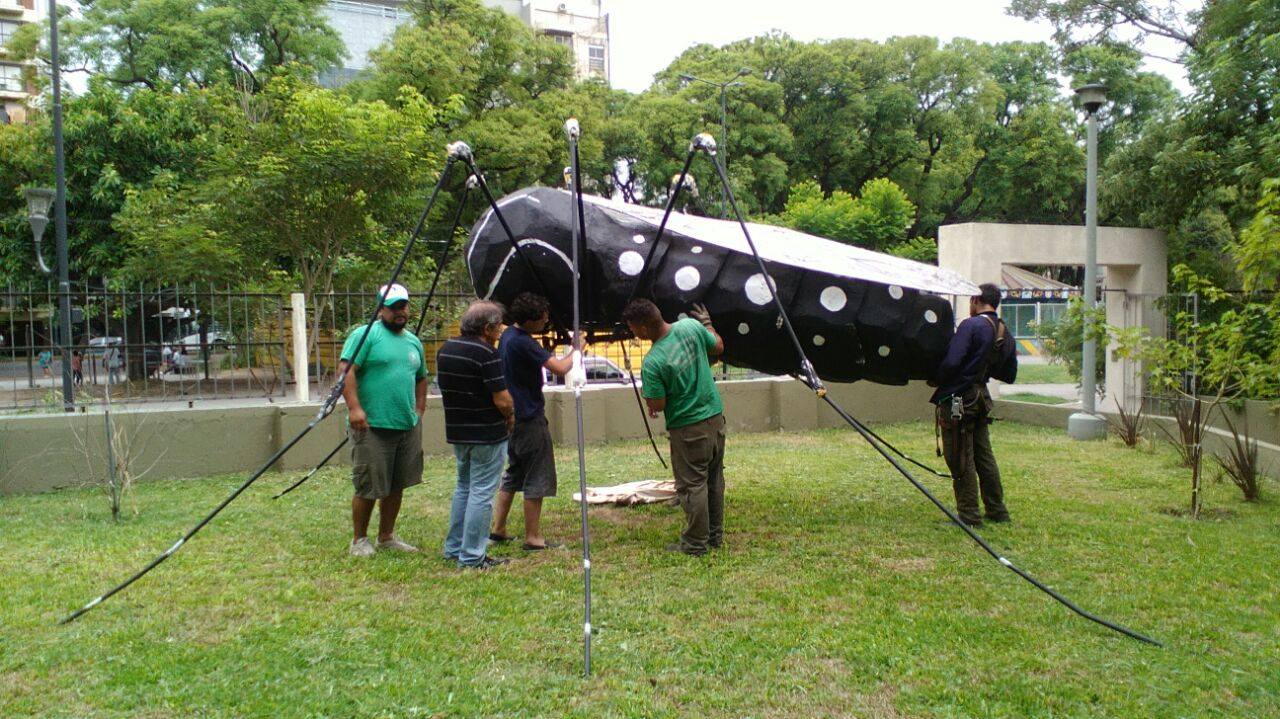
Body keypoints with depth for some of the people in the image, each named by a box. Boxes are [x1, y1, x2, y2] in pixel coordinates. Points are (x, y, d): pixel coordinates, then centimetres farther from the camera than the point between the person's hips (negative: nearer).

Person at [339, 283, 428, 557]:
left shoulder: (413, 341, 17)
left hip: (408, 426, 7)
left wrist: (419, 410, 16)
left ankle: (387, 537, 26)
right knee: (368, 487, -1)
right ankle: (359, 540, 15)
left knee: (397, 485, 13)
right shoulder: (365, 334, -6)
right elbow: (347, 372, -14)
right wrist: (354, 408, -22)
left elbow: (421, 378, 26)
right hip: (373, 425, -7)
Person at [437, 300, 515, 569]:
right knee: (481, 493, 0)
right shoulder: (487, 354, -18)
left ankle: (454, 548, 26)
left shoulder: (445, 350, 7)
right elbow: (502, 399, -20)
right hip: (488, 435, -8)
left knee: (464, 487, 21)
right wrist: (511, 417, 1)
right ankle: (472, 557, 4)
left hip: (457, 432, 8)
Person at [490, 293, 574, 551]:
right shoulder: (523, 343, -22)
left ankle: (498, 529, 25)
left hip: (513, 418, 10)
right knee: (537, 480, -1)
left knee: (514, 474, 19)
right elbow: (559, 368, -24)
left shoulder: (508, 336, 8)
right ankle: (533, 538, 5)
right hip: (530, 420, -10)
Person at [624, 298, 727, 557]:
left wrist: (647, 394, 5)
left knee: (691, 485, 5)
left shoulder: (652, 363, -23)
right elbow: (718, 347, 10)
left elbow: (657, 405, -15)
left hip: (688, 429, -7)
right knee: (714, 480, 17)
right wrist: (707, 323, 27)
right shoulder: (691, 326, -7)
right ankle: (715, 536, 30)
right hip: (715, 417, 7)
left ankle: (696, 544, 14)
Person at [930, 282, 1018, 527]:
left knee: (960, 460, -1)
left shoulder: (971, 326, -14)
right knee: (984, 456, 17)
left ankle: (969, 516, 5)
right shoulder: (1005, 334, 11)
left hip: (958, 398, -8)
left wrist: (936, 380, -5)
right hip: (981, 397, 8)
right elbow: (1009, 375, 18)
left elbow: (951, 362, -23)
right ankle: (997, 511, 25)